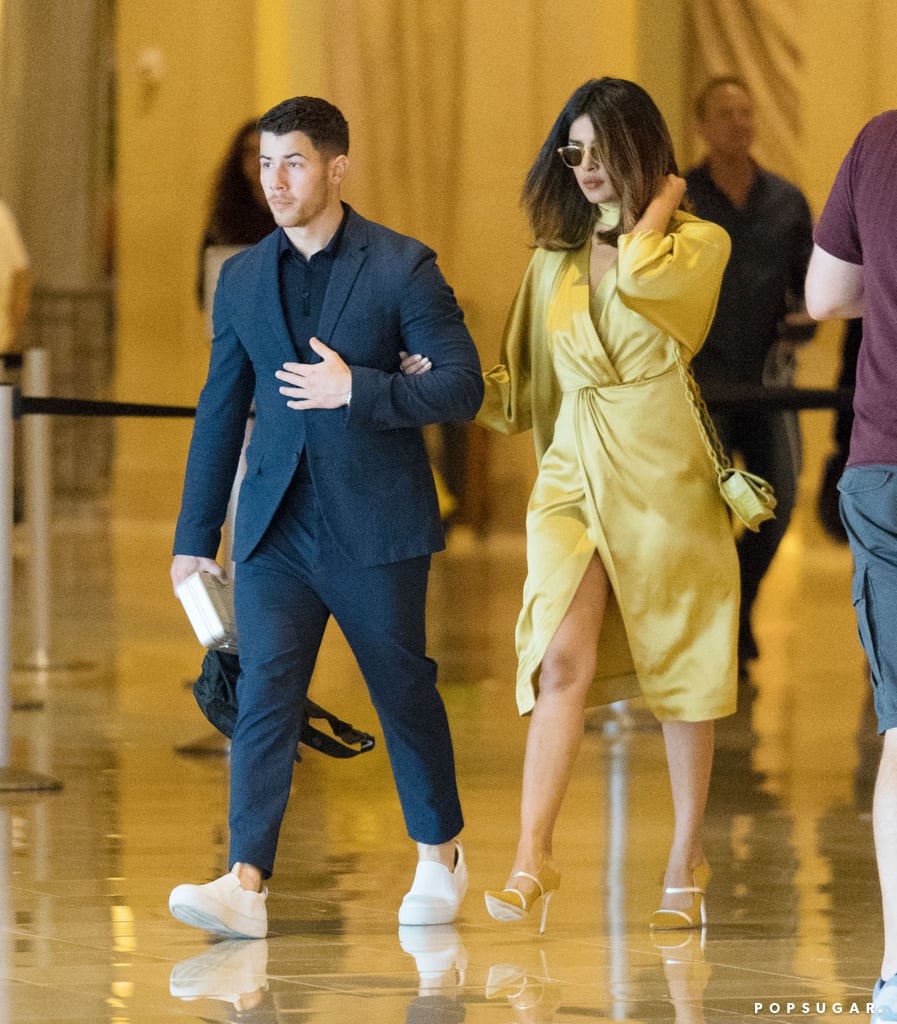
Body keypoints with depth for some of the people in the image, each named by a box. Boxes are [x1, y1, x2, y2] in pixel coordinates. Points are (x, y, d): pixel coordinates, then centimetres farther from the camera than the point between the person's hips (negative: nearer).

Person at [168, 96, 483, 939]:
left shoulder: (401, 267, -4)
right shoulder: (242, 279, 9)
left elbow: (462, 386, -7)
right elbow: (220, 413, 14)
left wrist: (358, 388, -19)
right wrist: (195, 537, 14)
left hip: (375, 525, -3)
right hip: (276, 525, 3)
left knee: (404, 693, 9)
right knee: (262, 694, -10)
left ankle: (440, 856, 29)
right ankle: (245, 884, -17)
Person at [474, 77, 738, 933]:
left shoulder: (699, 244, 0)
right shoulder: (555, 257, 14)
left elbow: (640, 275, -24)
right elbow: (526, 388, 19)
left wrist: (658, 203, -7)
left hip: (665, 476, -3)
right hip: (574, 475, 3)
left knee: (679, 668, 5)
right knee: (563, 659, -12)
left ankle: (686, 861, 17)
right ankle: (532, 857, -15)